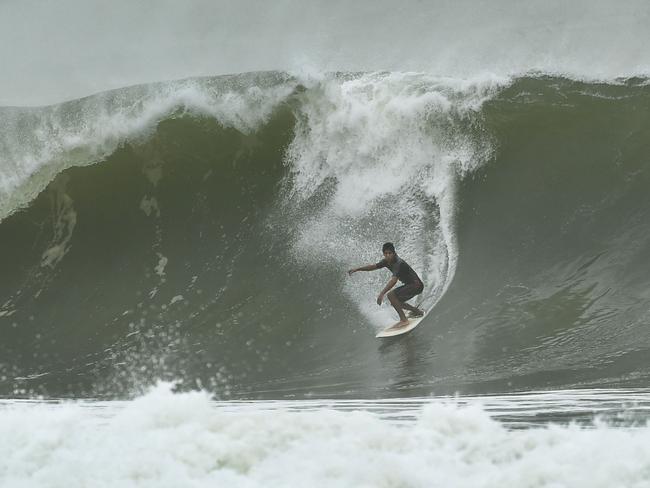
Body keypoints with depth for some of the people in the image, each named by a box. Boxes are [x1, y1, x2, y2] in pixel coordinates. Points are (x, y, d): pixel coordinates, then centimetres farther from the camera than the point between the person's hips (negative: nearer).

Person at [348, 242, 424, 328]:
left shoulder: (399, 263, -25)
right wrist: (357, 269, 6)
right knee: (395, 301, 19)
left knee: (391, 295, -22)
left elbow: (394, 280, -36)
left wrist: (382, 294, -43)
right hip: (410, 285, 10)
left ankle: (403, 320, -18)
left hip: (416, 285, -10)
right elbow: (374, 266, 14)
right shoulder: (387, 261, 2)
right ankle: (417, 311, 33)